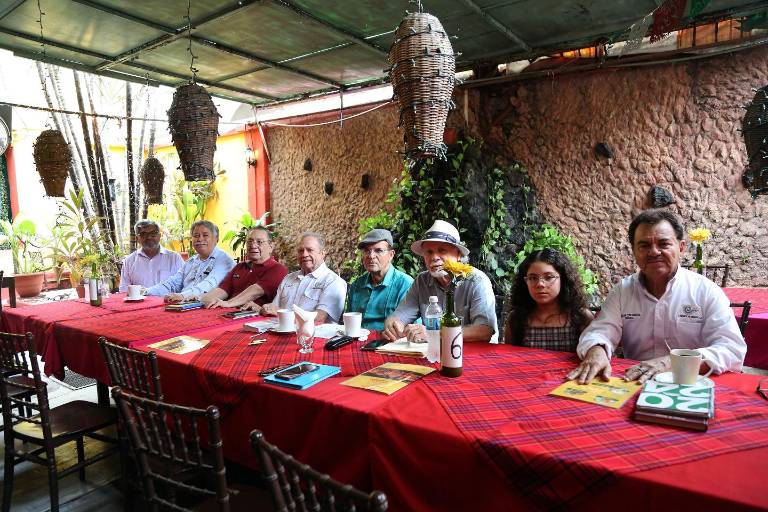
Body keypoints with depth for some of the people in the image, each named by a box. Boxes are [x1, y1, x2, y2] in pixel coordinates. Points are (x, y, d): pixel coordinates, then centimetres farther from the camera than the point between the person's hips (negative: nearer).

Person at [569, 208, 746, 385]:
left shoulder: (706, 291, -1)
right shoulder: (622, 290, 5)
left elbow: (733, 350, -10)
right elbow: (600, 332, -3)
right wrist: (596, 352, -28)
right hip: (634, 387, 1)